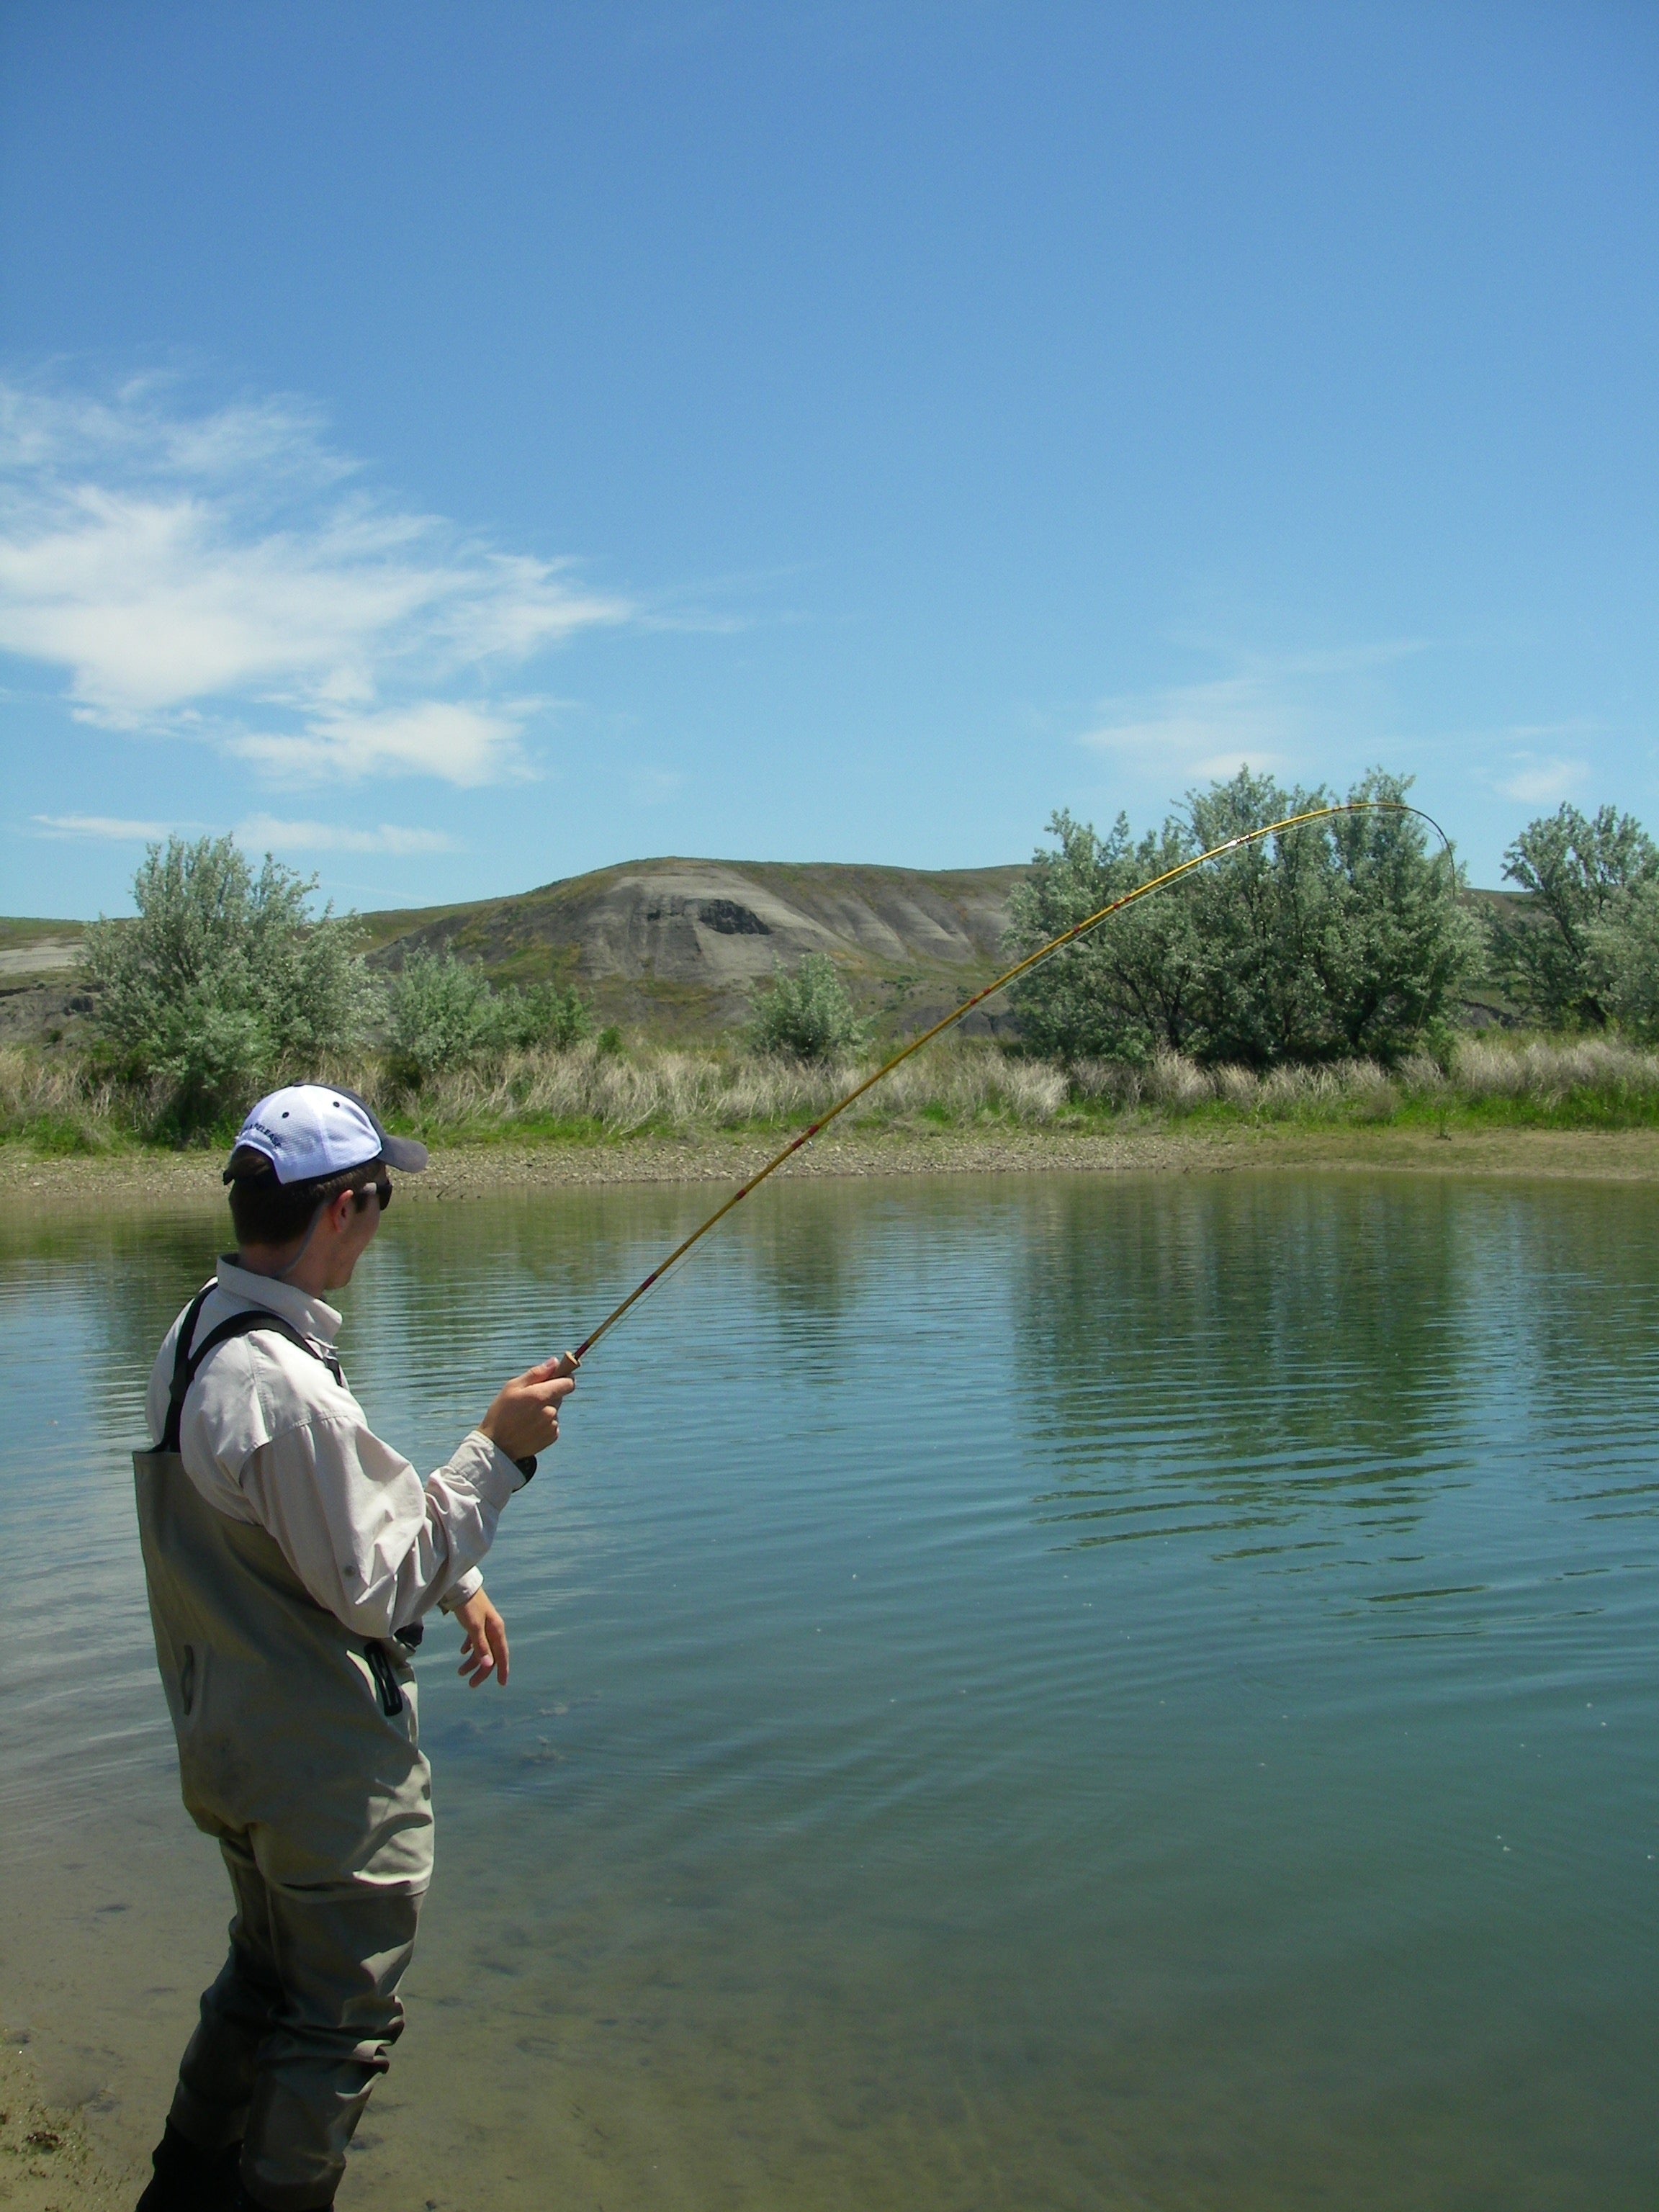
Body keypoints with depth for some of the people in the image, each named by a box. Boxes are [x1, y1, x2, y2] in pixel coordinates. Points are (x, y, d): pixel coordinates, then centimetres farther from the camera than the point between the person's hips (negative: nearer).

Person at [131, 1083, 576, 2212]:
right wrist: (498, 1452, -19)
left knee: (265, 1975, 28)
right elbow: (377, 1588, -24)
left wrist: (457, 1577, 12)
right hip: (331, 1772, -10)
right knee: (342, 2020, 9)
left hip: (231, 1741, 10)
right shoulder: (285, 1389, -31)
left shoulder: (198, 1333, 1)